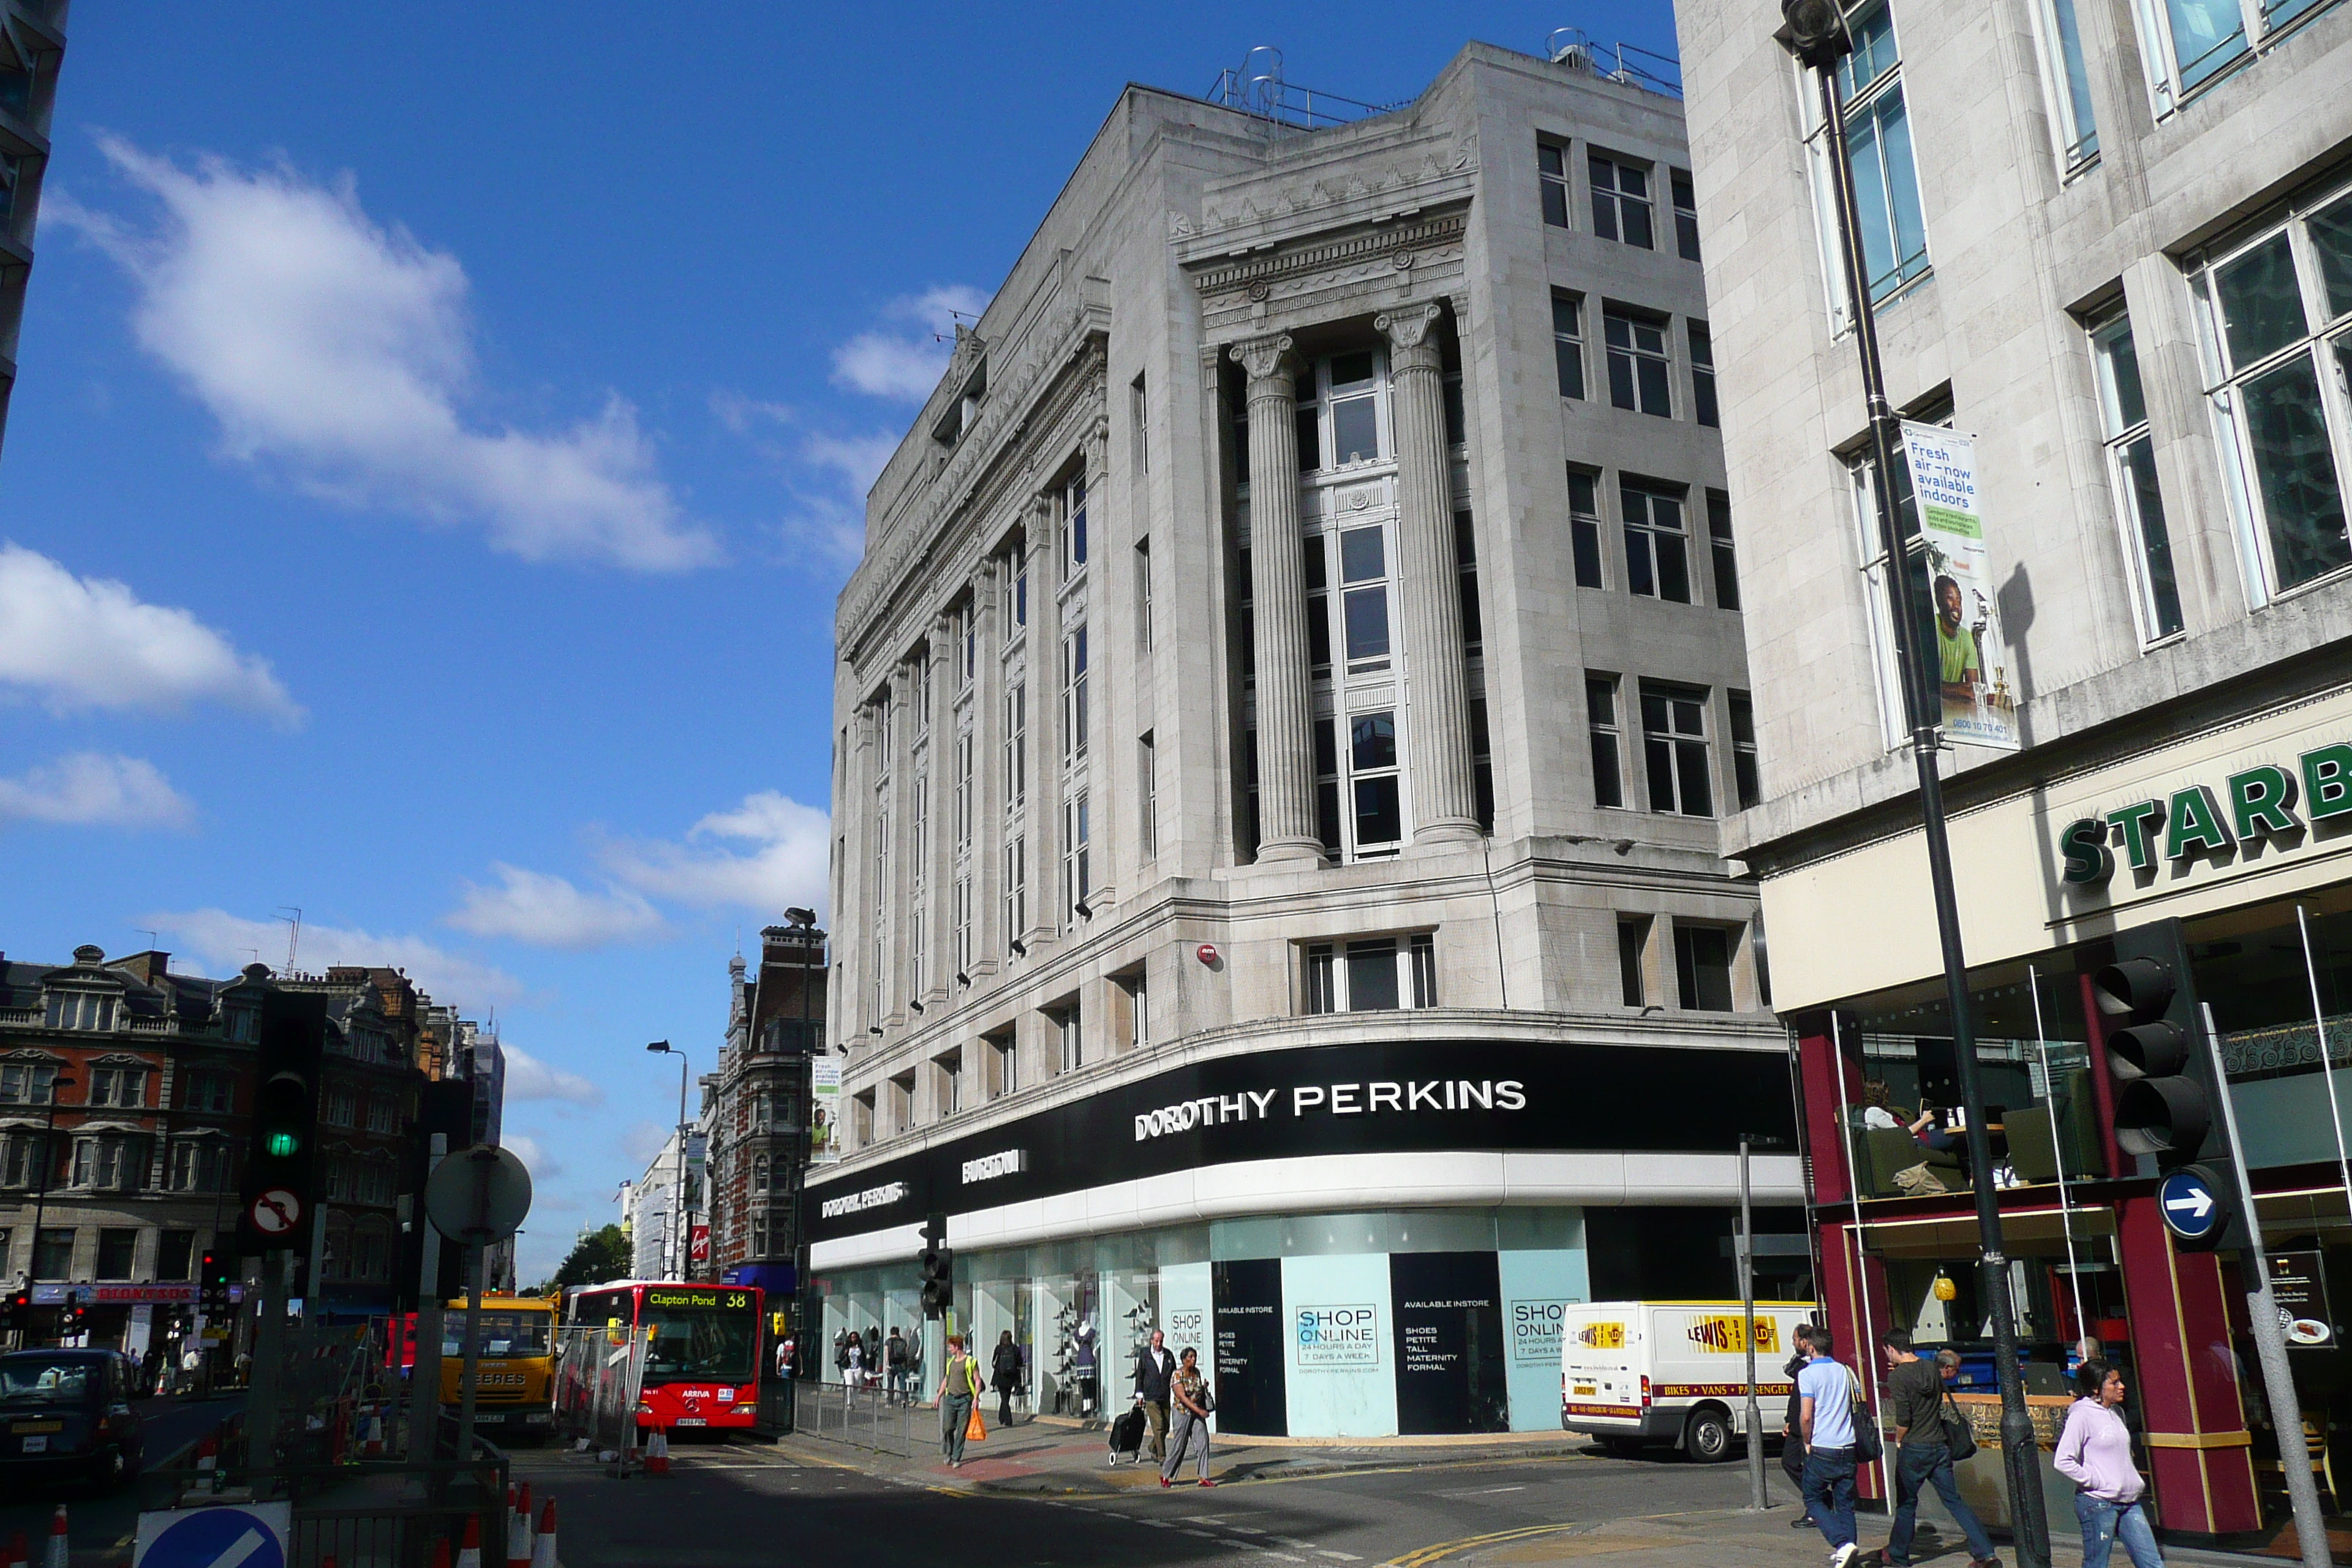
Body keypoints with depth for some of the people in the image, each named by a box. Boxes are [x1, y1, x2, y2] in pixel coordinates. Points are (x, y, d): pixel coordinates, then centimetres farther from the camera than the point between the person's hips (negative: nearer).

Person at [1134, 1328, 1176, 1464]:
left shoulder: (1168, 1355, 7)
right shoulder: (1145, 1355, 0)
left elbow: (1174, 1374, 16)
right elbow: (1139, 1375, 6)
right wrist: (1139, 1394, 4)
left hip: (1165, 1397, 4)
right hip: (1151, 1397, -4)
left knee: (1165, 1428, 7)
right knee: (1158, 1427, -10)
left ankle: (1153, 1448, 31)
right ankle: (1162, 1457, -5)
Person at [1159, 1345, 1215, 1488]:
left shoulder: (1197, 1372, 7)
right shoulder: (1177, 1375, -13)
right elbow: (1182, 1396, -22)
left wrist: (1204, 1387, -2)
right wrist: (1199, 1410, -27)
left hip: (1197, 1413, 5)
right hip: (1182, 1413, -5)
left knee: (1203, 1443, -6)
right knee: (1179, 1446, 1)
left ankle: (1203, 1478, -2)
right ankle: (1165, 1474, 20)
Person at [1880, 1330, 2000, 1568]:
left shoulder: (1897, 1377, -15)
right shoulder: (1932, 1368, 4)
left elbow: (1903, 1418, -18)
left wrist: (1899, 1440, 1)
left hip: (1913, 1449, -5)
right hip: (1940, 1446, 5)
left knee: (1906, 1504, 9)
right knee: (1954, 1501, 8)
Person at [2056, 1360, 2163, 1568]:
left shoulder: (2117, 1412, 12)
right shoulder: (2082, 1415, -13)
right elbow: (2064, 1462, -19)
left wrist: (2136, 1483, 13)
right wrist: (2096, 1482, -16)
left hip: (2129, 1502, 8)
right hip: (2098, 1504, -8)